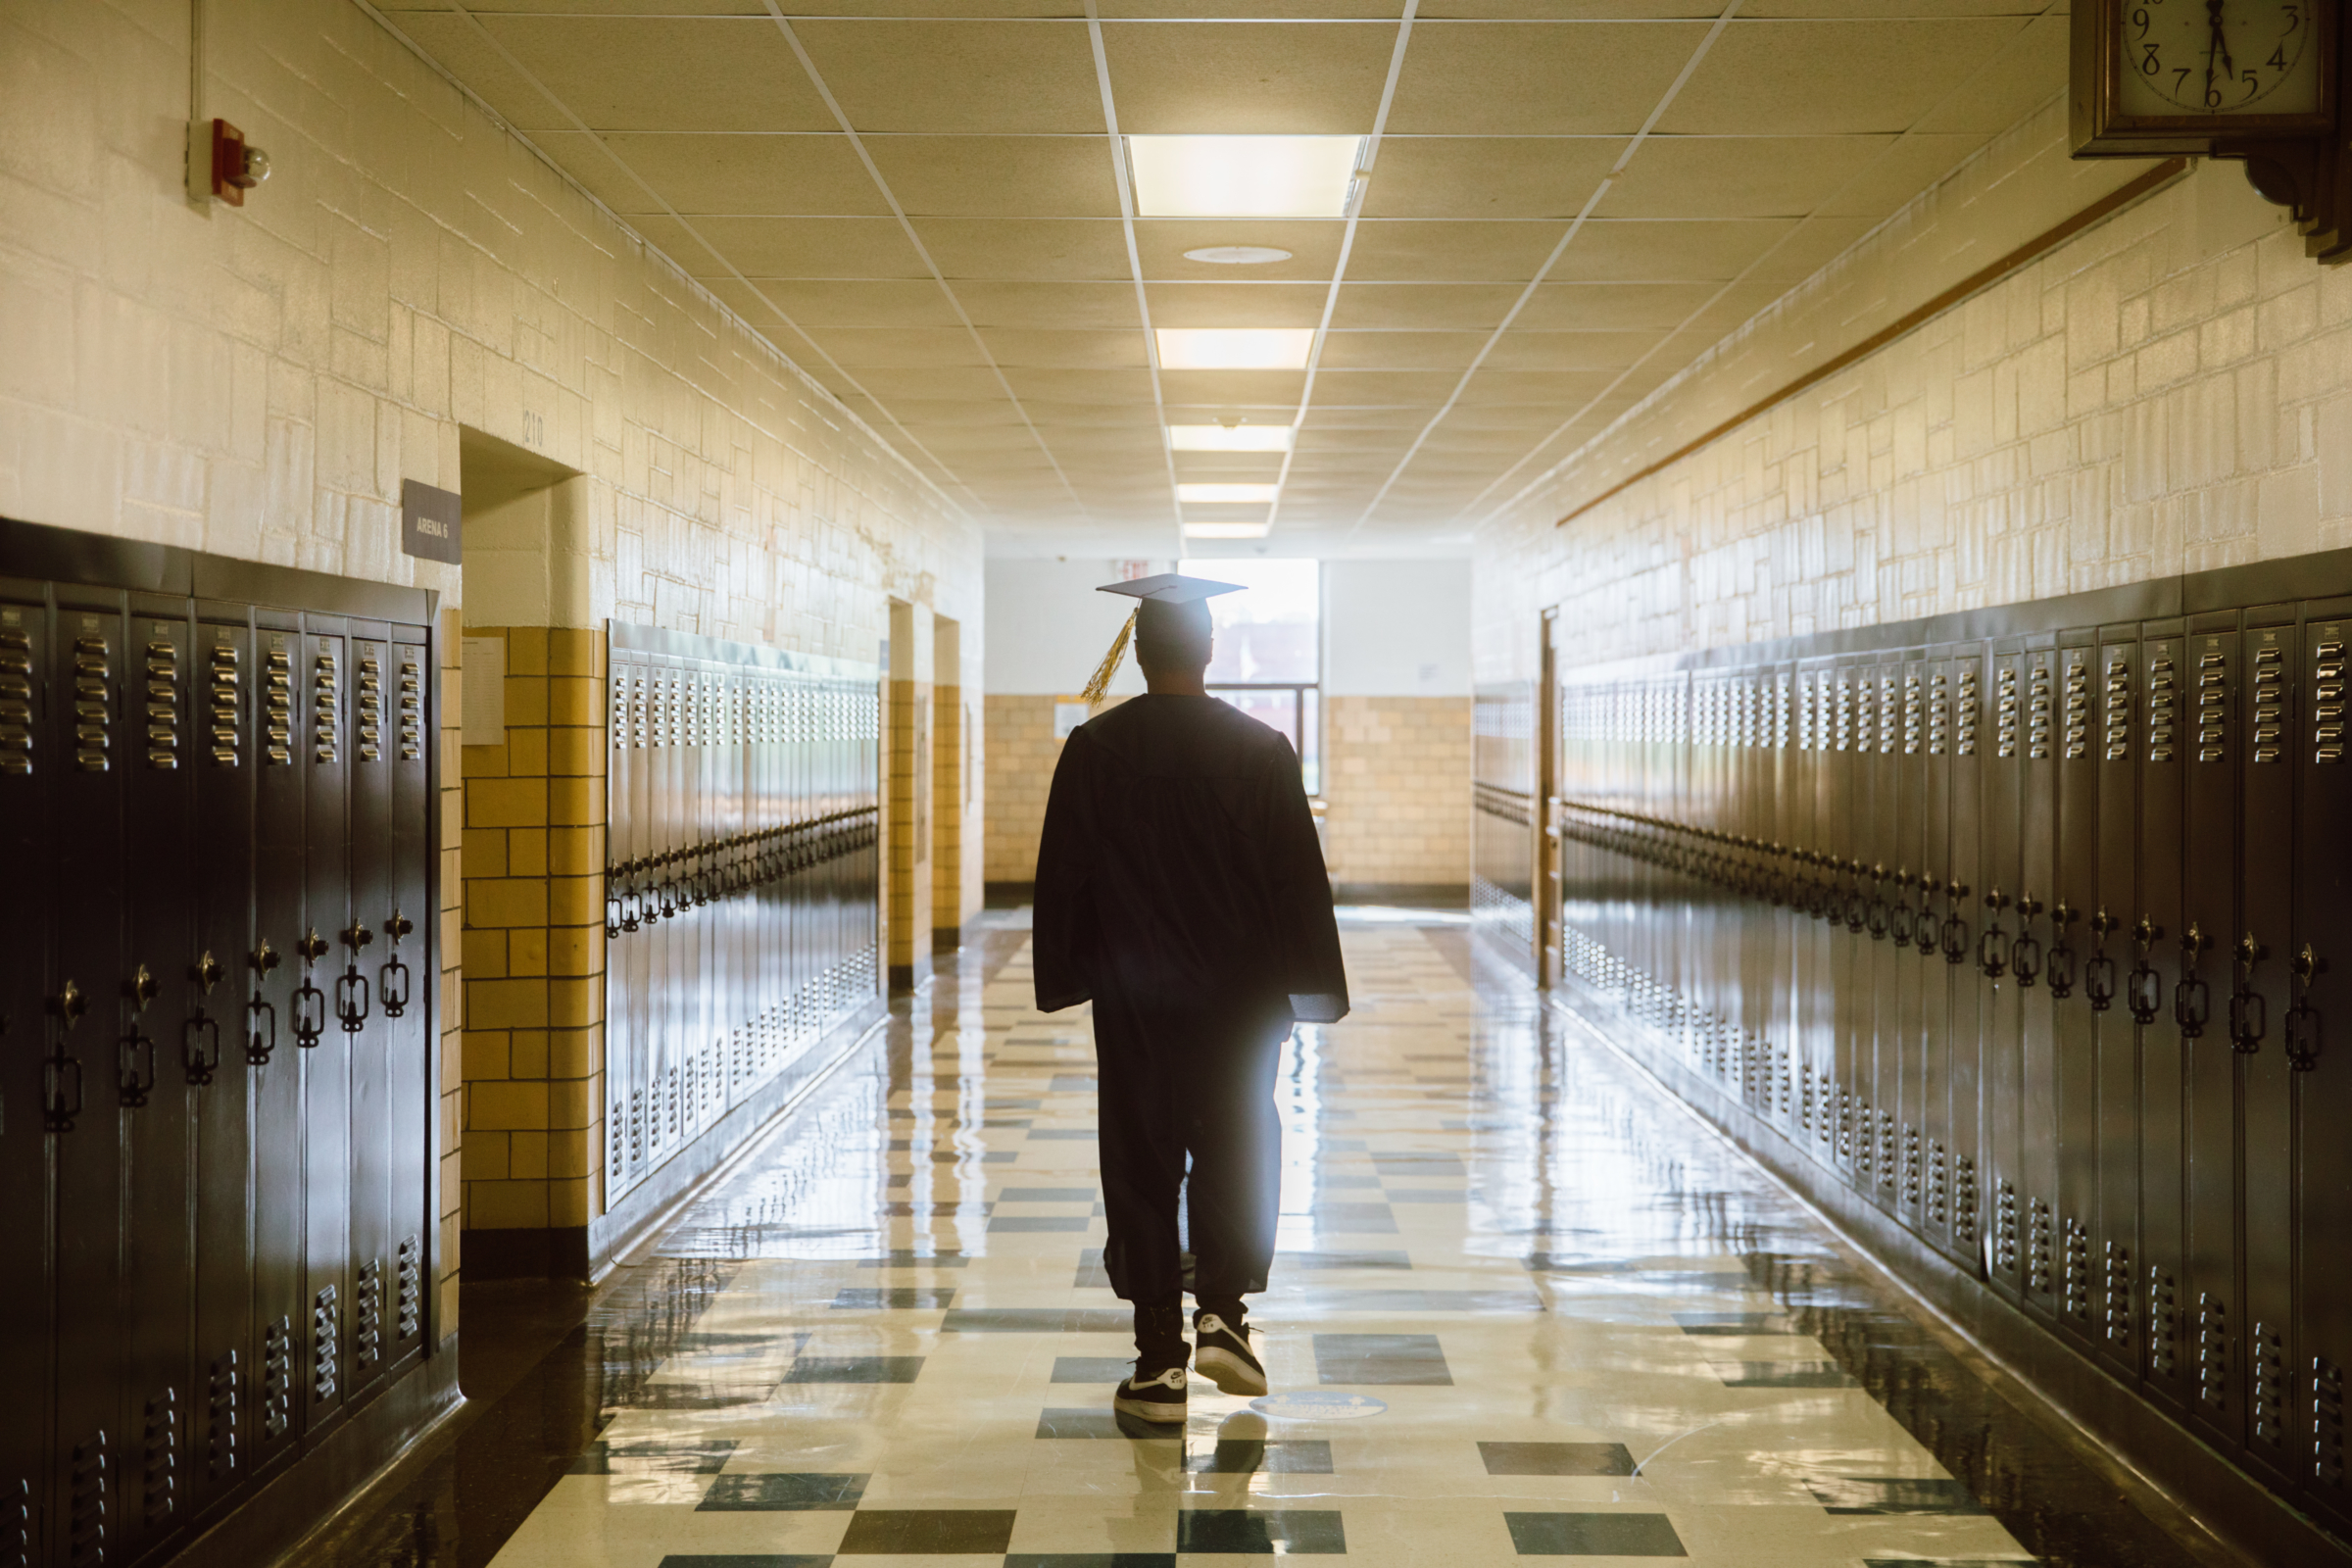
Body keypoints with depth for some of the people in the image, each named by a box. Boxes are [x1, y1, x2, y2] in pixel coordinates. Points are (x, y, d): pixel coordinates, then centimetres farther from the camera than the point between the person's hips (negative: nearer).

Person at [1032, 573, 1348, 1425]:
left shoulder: (1092, 750, -6)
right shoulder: (1261, 749, -7)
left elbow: (1060, 877, 0)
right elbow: (1299, 879, -2)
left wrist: (1065, 982, 11)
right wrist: (1305, 988, 7)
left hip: (1131, 999, 0)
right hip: (1239, 995, 0)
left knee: (1141, 1167, 7)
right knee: (1235, 1152, 17)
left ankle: (1158, 1363, 8)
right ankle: (1221, 1313, 2)